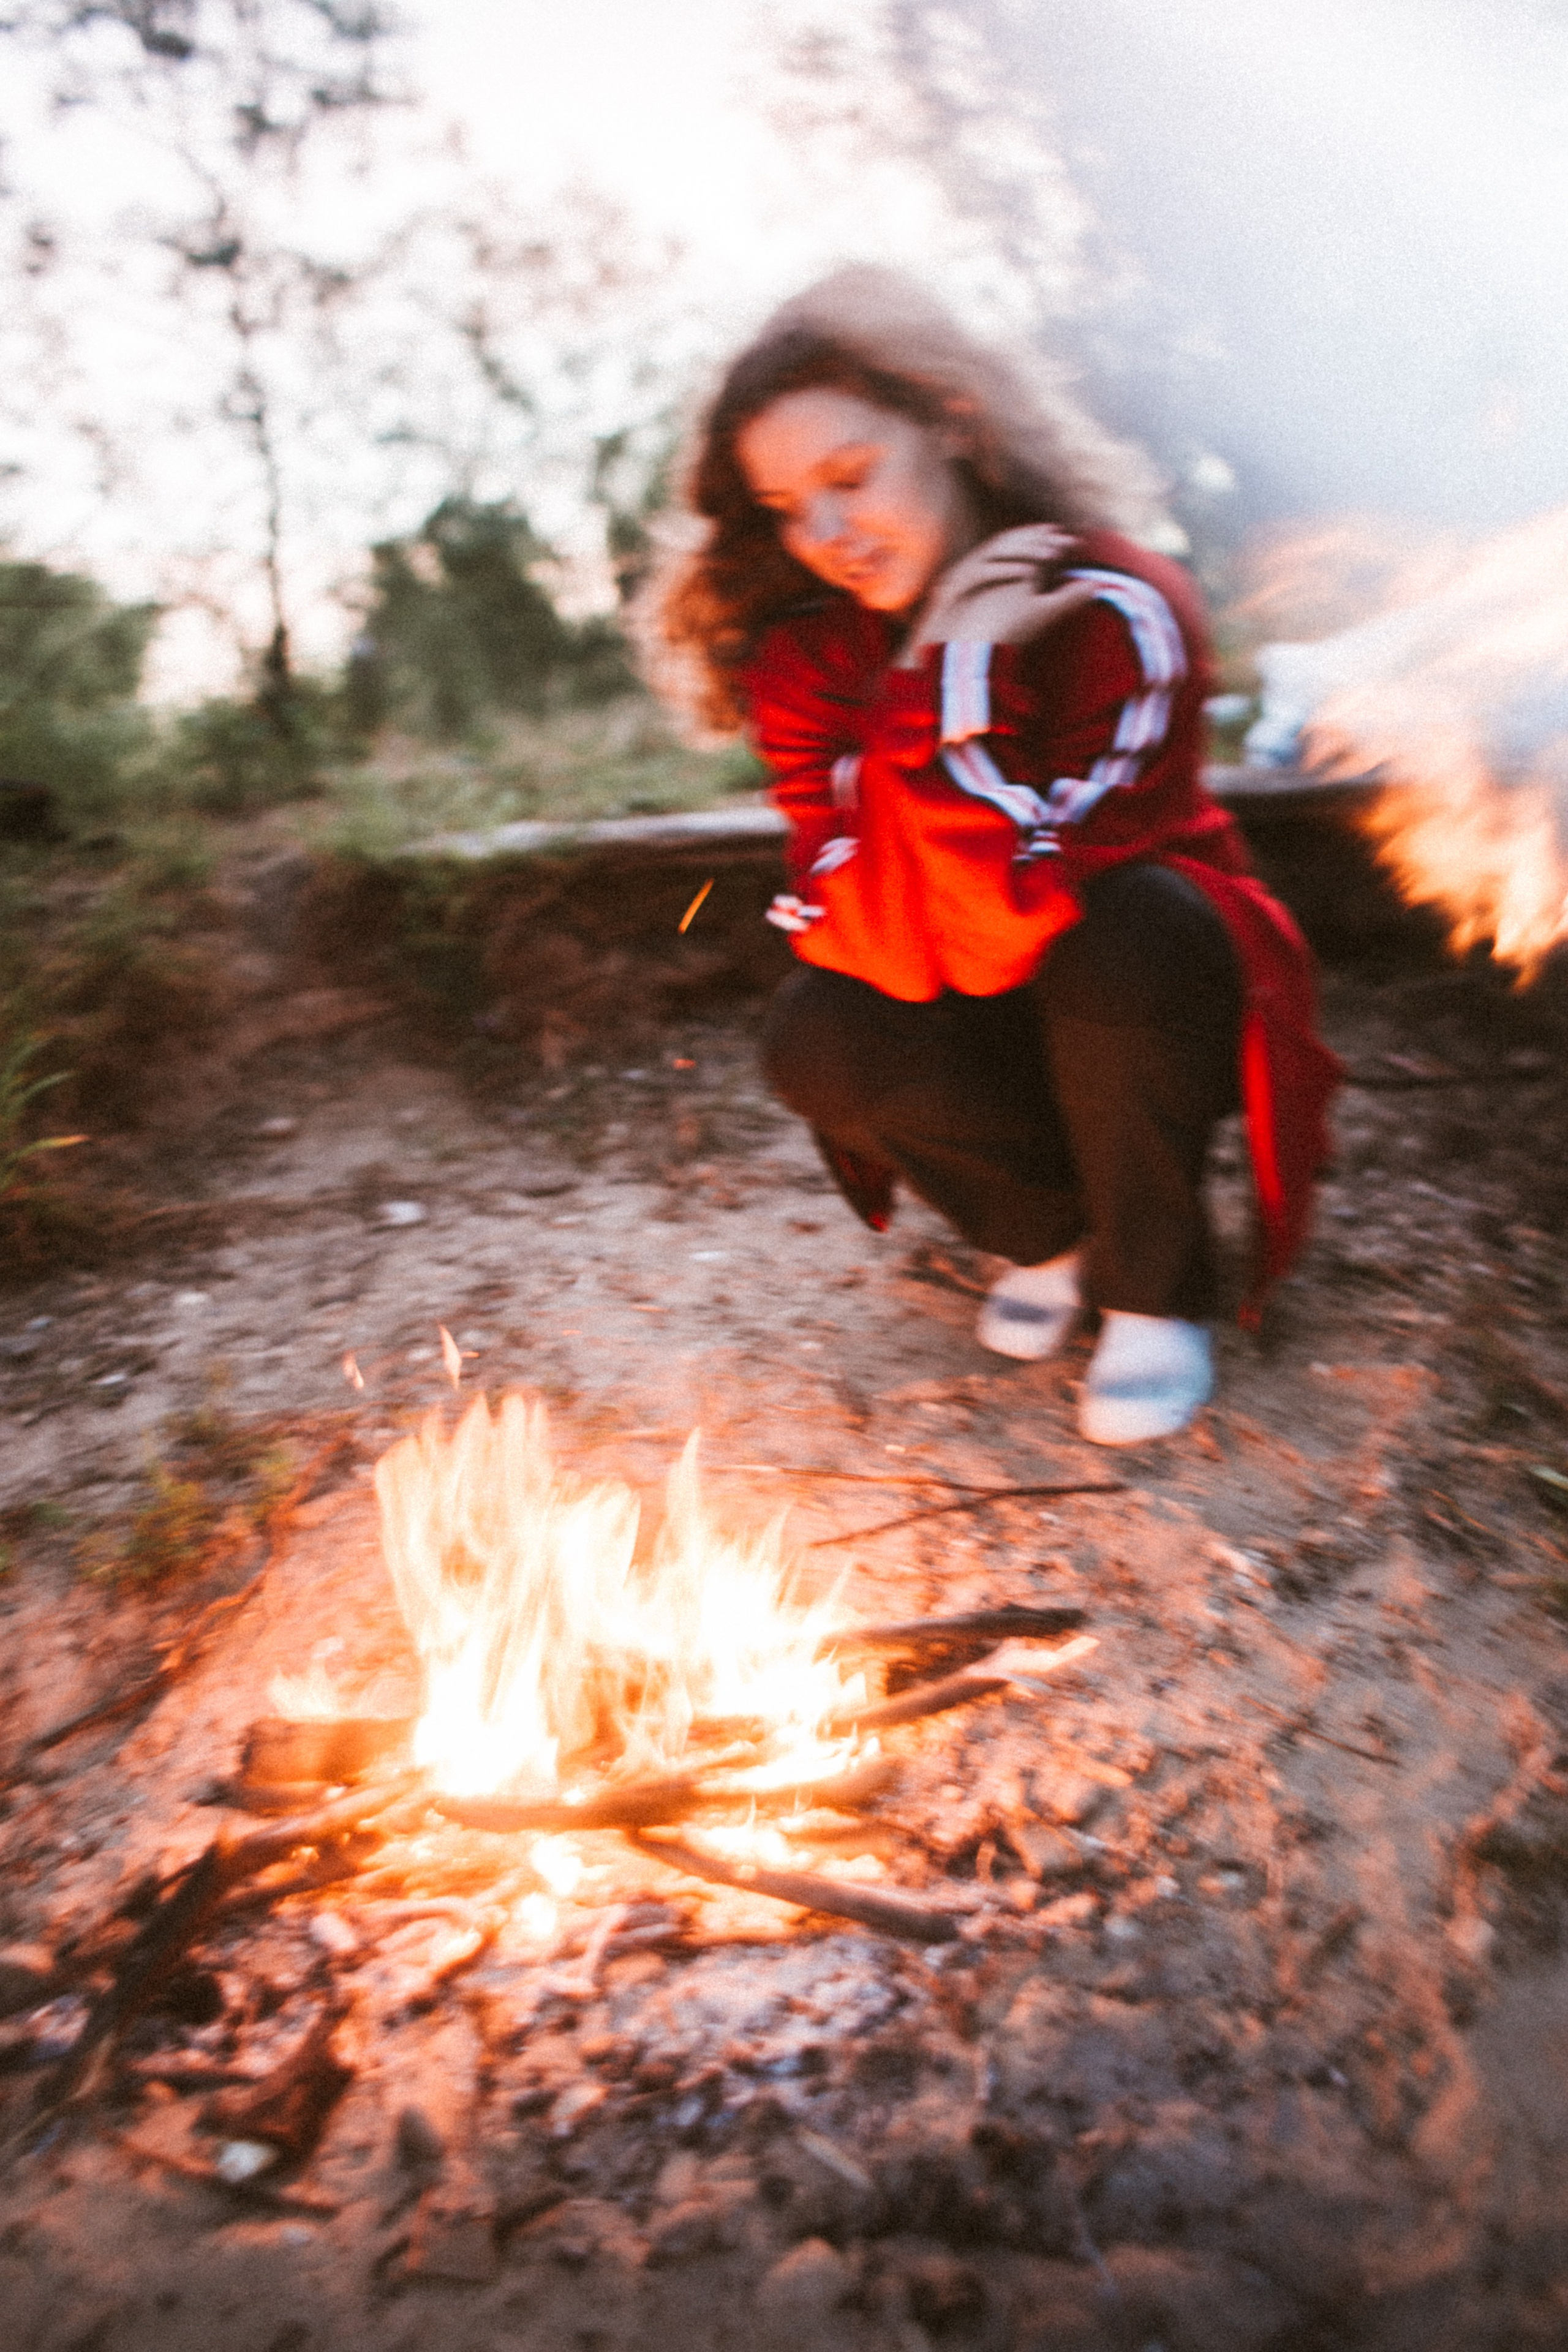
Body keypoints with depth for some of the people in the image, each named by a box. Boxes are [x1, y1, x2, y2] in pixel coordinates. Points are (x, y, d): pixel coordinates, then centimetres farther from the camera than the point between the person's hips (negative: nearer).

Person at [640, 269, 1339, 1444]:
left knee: (1118, 937, -36)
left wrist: (950, 677, -38)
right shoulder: (811, 659, -12)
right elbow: (895, 946, -25)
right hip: (995, 1021, 3)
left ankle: (1157, 1289, -11)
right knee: (818, 1043, -26)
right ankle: (1051, 1226, 2)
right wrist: (945, 673, -32)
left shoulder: (1118, 610, -24)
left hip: (1153, 994, -2)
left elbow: (1017, 923, -33)